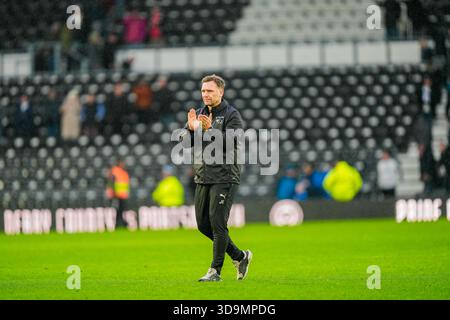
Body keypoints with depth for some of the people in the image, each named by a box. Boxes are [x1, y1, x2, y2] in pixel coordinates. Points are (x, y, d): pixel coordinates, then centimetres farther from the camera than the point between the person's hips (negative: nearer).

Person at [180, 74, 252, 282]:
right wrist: (190, 128, -12)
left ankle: (215, 271, -4)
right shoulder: (199, 114, 13)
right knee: (203, 224, 8)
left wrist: (210, 130, -30)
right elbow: (185, 144, 7)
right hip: (202, 177, 7)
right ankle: (240, 256, 23)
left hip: (224, 177, -7)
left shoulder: (231, 115, -6)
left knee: (217, 223, -10)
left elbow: (232, 142, -19)